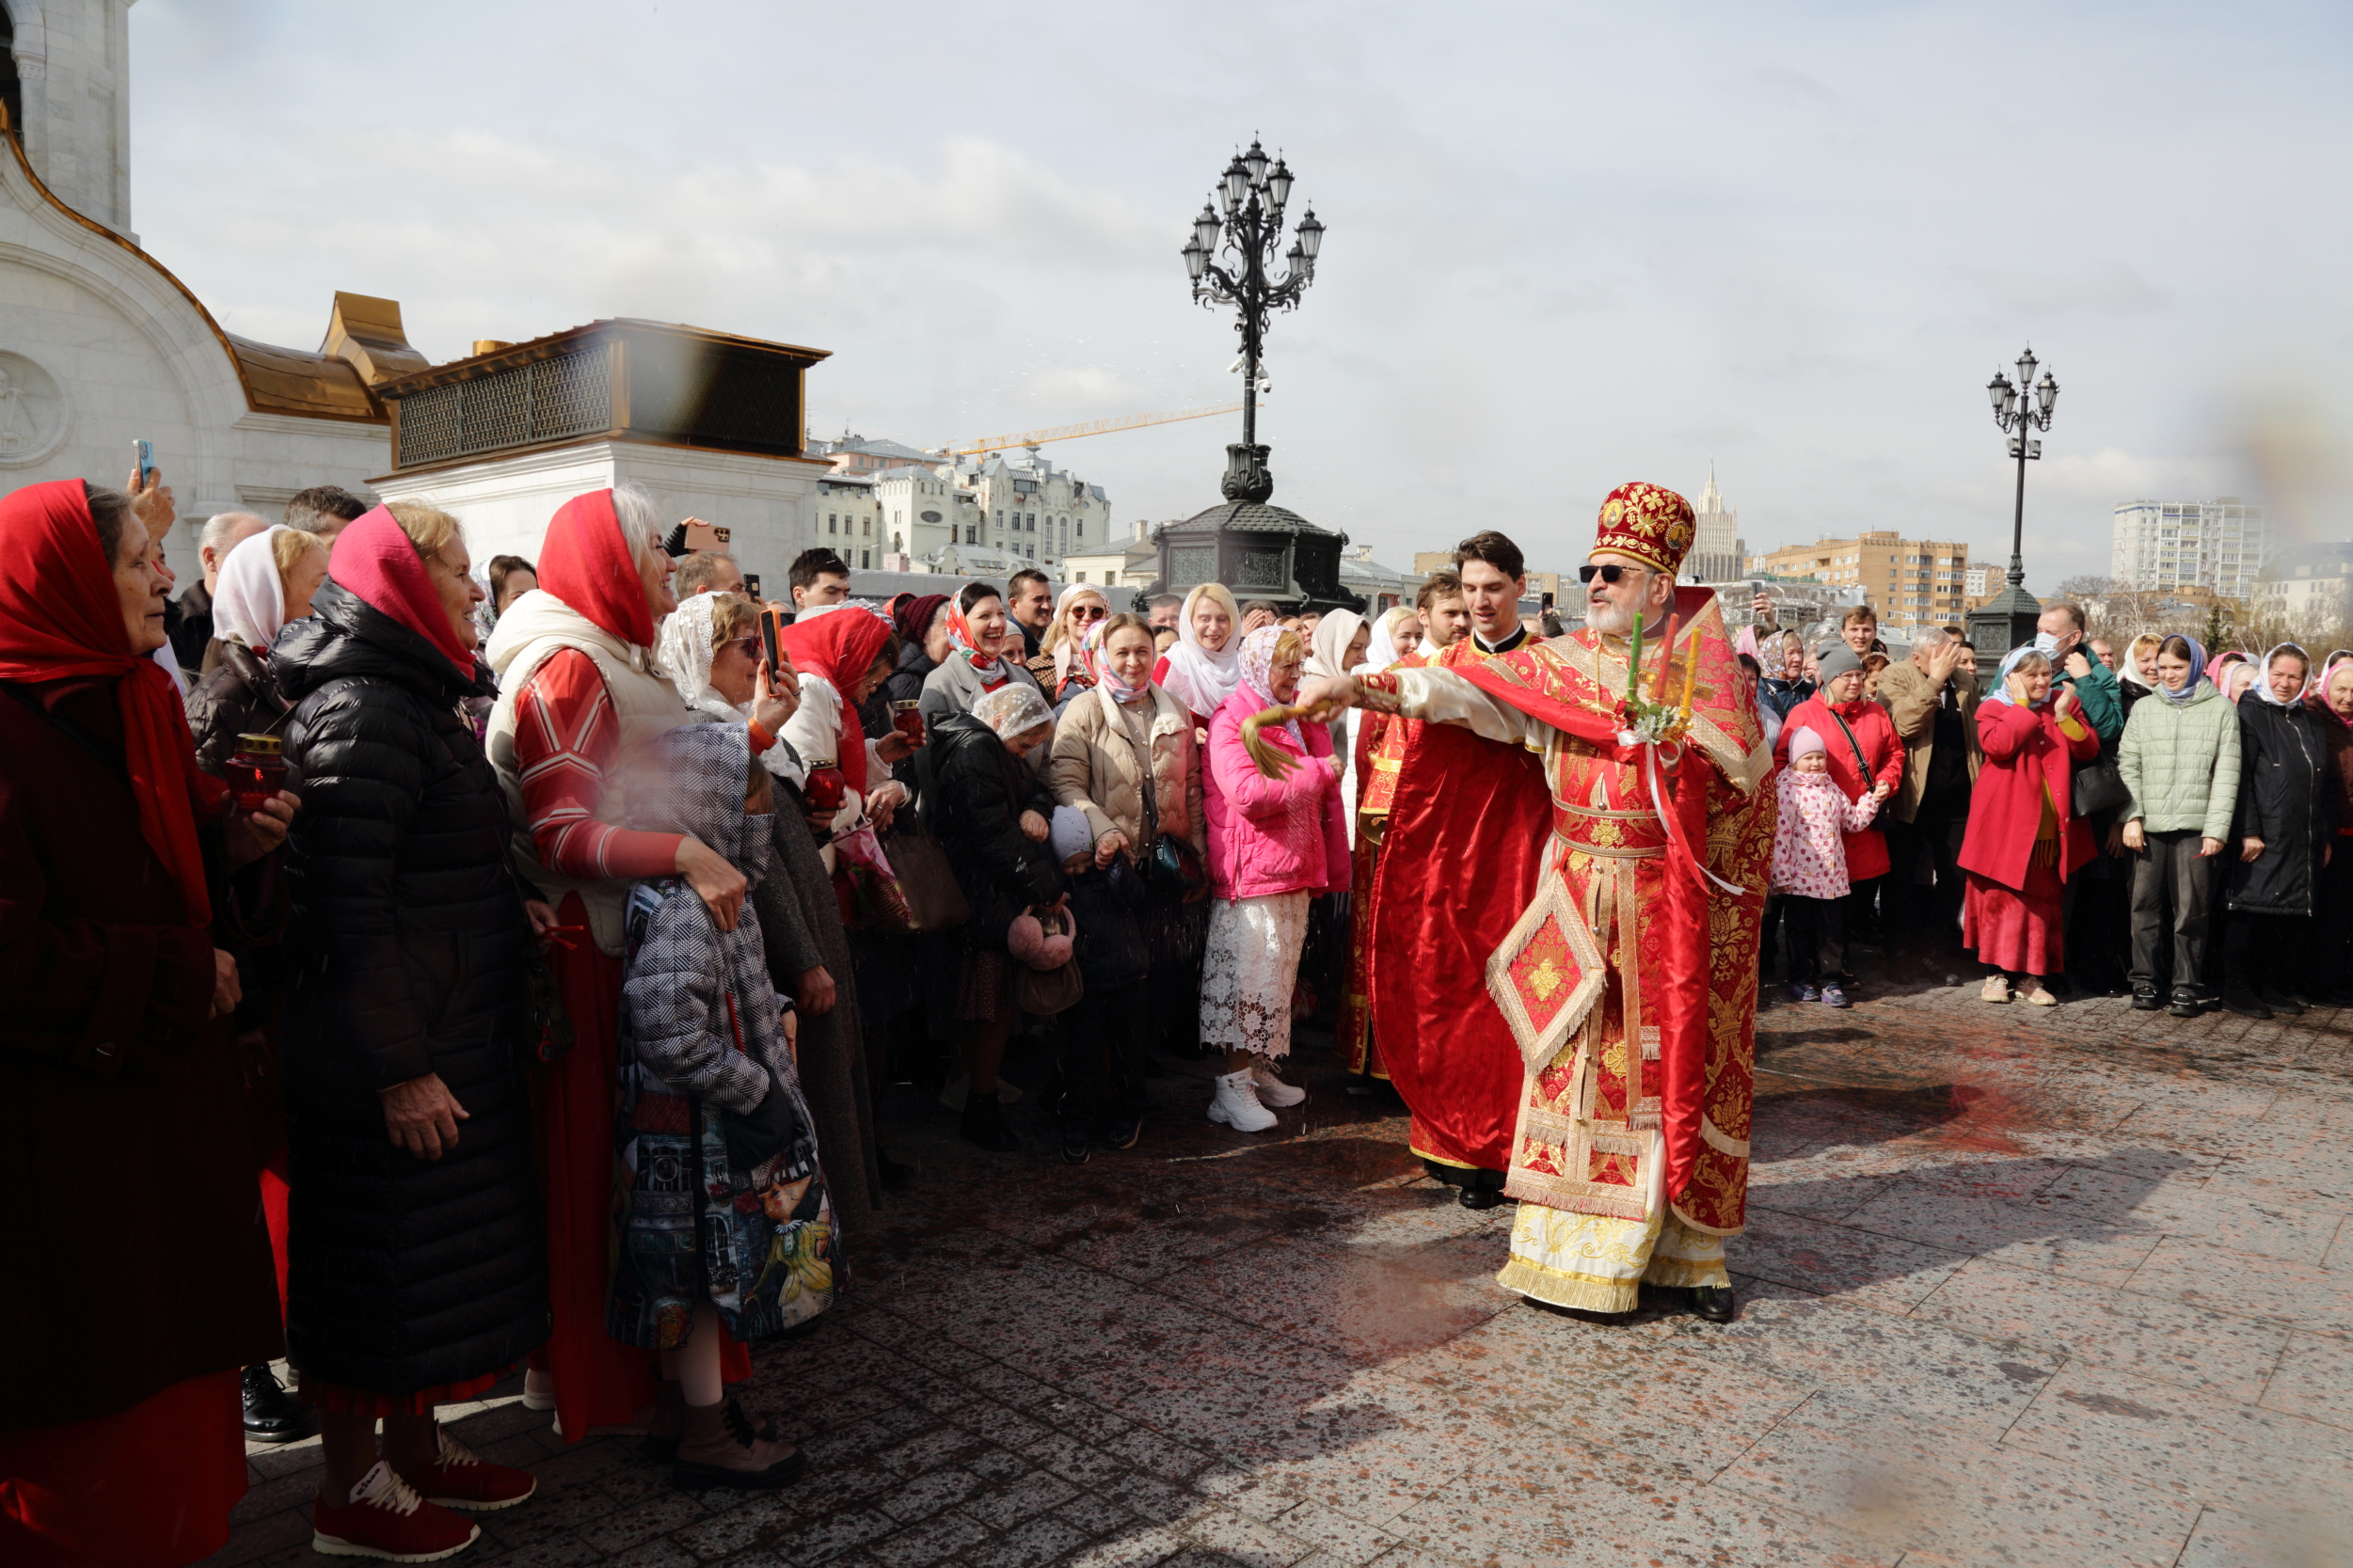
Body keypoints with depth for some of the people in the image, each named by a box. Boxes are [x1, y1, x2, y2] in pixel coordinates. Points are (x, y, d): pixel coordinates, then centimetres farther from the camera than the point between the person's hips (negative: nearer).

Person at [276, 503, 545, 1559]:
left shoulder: (412, 698, 13)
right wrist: (399, 1068, -23)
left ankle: (416, 1451, 34)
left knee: (440, 1248, 19)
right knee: (384, 1258, 4)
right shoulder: (362, 709, -19)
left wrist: (504, 906, 5)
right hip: (388, 1050, -10)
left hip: (448, 1030, 10)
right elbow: (349, 901, -23)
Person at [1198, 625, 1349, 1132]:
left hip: (1295, 867, 8)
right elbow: (1248, 792, -23)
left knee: (1277, 974, 13)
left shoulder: (1299, 719, 17)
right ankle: (1233, 1086, -2)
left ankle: (1259, 1070, 24)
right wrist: (1317, 772, -16)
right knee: (1248, 975, -8)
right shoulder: (1231, 721, -9)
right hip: (1251, 869, -8)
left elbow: (1326, 798, 22)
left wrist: (1329, 864, 16)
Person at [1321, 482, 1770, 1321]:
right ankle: (1566, 1246, 15)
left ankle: (1689, 1253, 19)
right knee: (1568, 1070, 4)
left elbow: (1751, 777, 4)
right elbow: (1465, 688, -9)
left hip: (1666, 912, -1)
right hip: (1572, 909, 1)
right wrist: (1367, 686, -22)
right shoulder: (1555, 668, 4)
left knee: (1673, 1076, 5)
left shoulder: (1702, 672, 2)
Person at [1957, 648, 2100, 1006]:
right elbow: (1997, 746, -20)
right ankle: (1997, 973, 9)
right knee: (2000, 896, 1)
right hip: (2005, 824, -3)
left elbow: (2089, 749, 3)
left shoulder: (2064, 704, 11)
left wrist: (2064, 718, -11)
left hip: (2049, 828, 3)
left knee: (2043, 901, 5)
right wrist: (2022, 704, -13)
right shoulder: (1993, 709, 0)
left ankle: (2033, 975, 12)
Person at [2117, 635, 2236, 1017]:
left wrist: (2216, 829, -5)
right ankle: (2146, 981, 12)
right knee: (2146, 904, 3)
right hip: (2149, 825, 2)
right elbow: (2127, 766, 9)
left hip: (2194, 826, -2)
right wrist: (2131, 817, -3)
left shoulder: (2221, 710, 6)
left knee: (2190, 909, -1)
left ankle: (2186, 986, 7)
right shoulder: (2144, 709, 12)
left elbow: (2226, 774, 2)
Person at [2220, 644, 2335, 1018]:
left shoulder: (2311, 722, 17)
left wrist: (2328, 837, 15)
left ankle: (2275, 986, 18)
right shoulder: (2250, 715, -3)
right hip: (2262, 838, -6)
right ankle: (2237, 989, 3)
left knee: (2291, 916, 8)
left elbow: (2326, 784, 20)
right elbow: (2239, 778, -11)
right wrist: (2247, 832, -17)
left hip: (2303, 843, 6)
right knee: (2250, 910, -3)